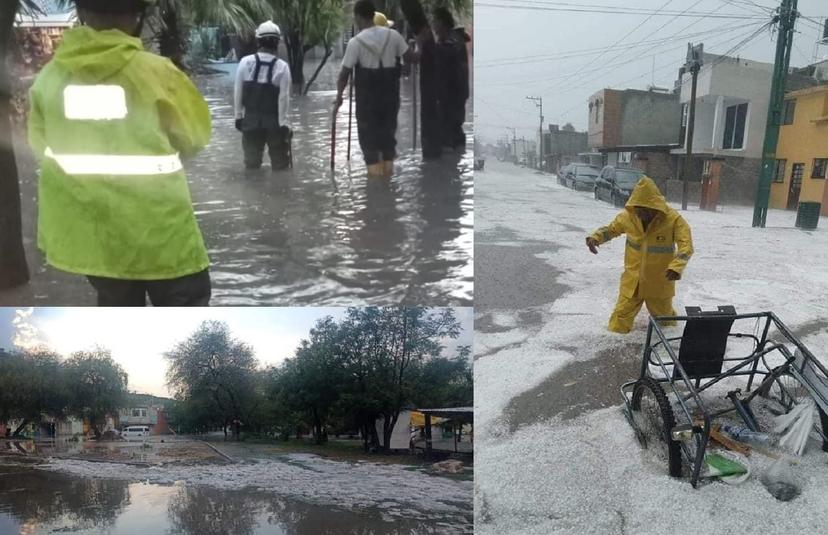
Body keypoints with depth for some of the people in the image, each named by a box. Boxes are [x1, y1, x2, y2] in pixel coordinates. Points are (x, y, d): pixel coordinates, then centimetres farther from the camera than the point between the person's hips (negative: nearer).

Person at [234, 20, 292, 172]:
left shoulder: (245, 62, -4)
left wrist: (238, 115, 10)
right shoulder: (282, 66, -11)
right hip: (274, 121, -2)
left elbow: (238, 92, -1)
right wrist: (283, 123, -6)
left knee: (251, 160, 13)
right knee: (279, 161, 9)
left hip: (250, 119, 3)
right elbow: (283, 97, -13)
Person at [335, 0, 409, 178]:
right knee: (388, 128, 16)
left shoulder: (355, 42, -10)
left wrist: (339, 95, 0)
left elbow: (345, 73, -9)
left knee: (367, 130, 8)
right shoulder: (393, 35, -1)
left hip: (367, 95, -3)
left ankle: (374, 168, 5)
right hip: (390, 92, 3)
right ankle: (388, 166, 20)